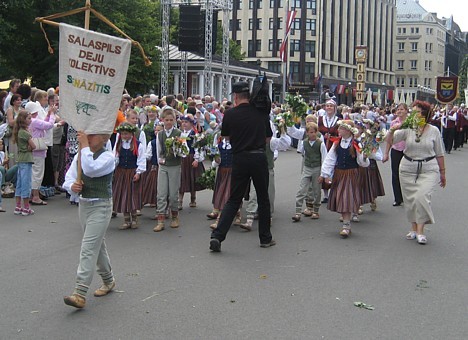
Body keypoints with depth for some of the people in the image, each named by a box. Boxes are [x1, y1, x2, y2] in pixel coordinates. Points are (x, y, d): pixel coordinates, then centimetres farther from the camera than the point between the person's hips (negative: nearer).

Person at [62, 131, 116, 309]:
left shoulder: (108, 157, -12)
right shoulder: (80, 155, 8)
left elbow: (91, 169, -29)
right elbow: (69, 176, 6)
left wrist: (85, 145, -24)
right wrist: (72, 186, -17)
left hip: (101, 206, -7)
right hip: (84, 204, 7)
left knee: (89, 248, -13)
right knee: (98, 245, 19)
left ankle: (80, 294, -16)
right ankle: (108, 280, 38)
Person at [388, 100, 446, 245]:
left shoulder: (433, 131, -2)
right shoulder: (407, 128, -1)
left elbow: (439, 154, 6)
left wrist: (442, 173, 10)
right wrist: (392, 130, -28)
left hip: (428, 170, -2)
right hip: (408, 169, 2)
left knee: (421, 196, -18)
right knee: (410, 199, 7)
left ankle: (420, 231, -9)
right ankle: (413, 228, 24)